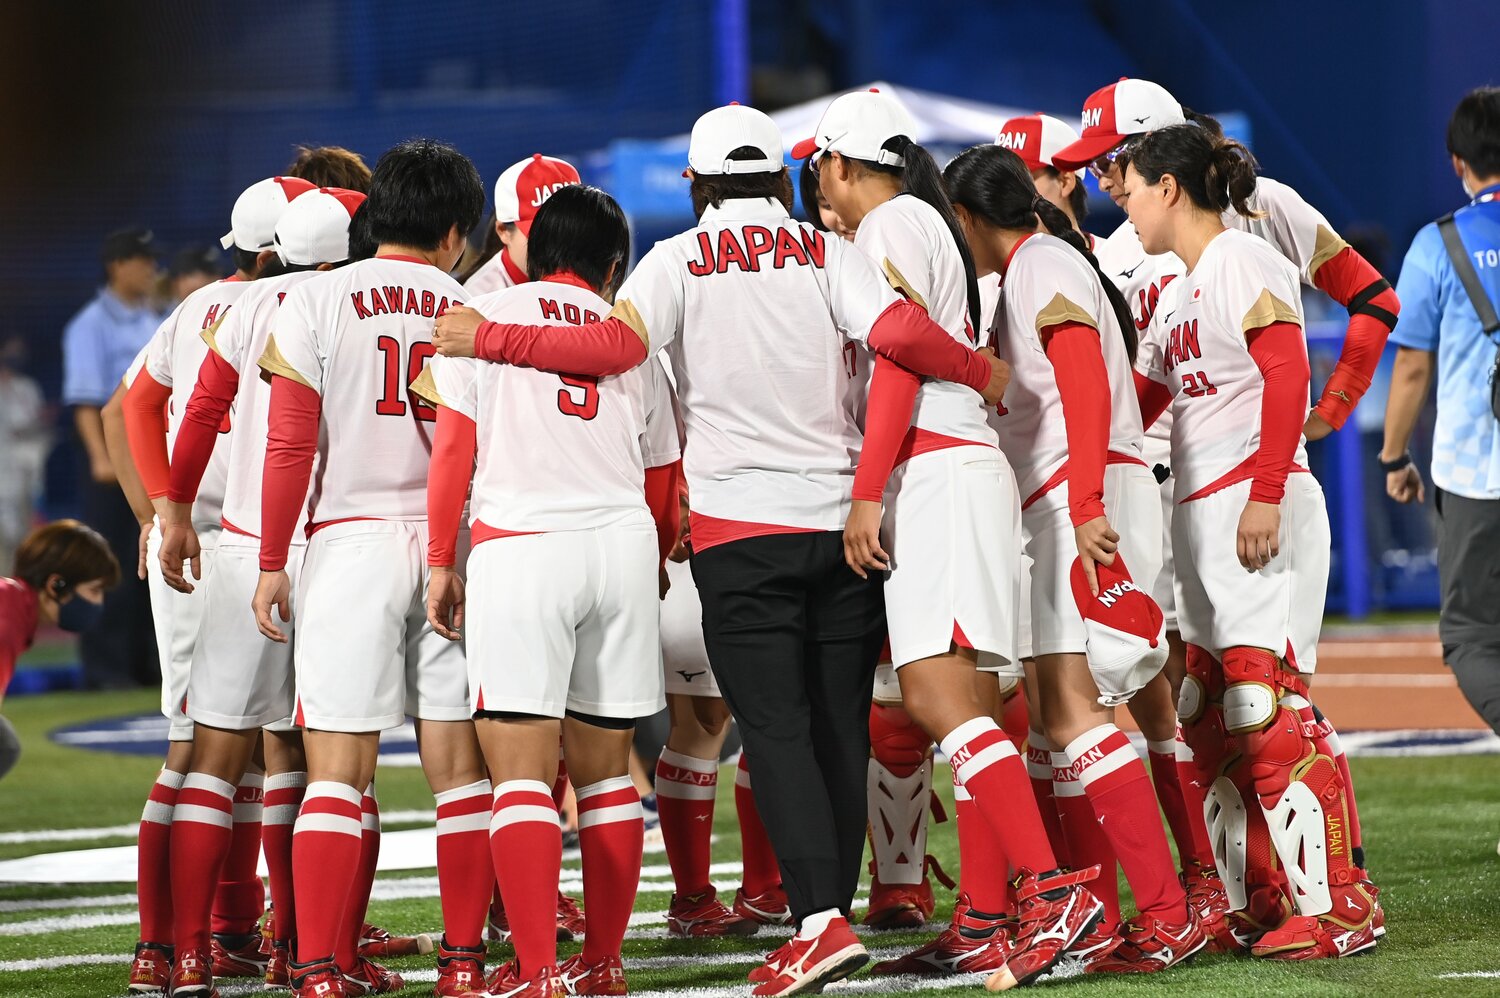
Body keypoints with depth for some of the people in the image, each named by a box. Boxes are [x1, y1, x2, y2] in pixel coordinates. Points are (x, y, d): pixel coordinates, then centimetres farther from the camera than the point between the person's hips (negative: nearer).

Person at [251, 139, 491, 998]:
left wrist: (273, 563, 3)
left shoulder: (317, 301, 0)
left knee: (338, 769, -3)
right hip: (453, 543, 2)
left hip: (351, 539, -2)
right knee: (458, 765, 9)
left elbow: (292, 447, -4)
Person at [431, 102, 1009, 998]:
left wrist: (489, 340, -9)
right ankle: (834, 908, 11)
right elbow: (902, 334, -9)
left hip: (741, 525, -3)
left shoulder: (681, 261, 0)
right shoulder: (829, 256, 5)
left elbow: (618, 343, -15)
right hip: (843, 516, 3)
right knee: (840, 724, 9)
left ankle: (821, 919, -18)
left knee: (776, 726, -5)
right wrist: (984, 375, 8)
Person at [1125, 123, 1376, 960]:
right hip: (1202, 513, 10)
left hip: (1260, 502, -10)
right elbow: (1138, 404, 24)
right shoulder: (1182, 292, 21)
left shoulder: (1242, 263, -8)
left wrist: (1264, 494, -24)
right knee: (1210, 716, 9)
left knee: (1265, 705, -14)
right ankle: (1258, 902, 13)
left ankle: (1335, 904, -14)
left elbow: (1288, 376, -18)